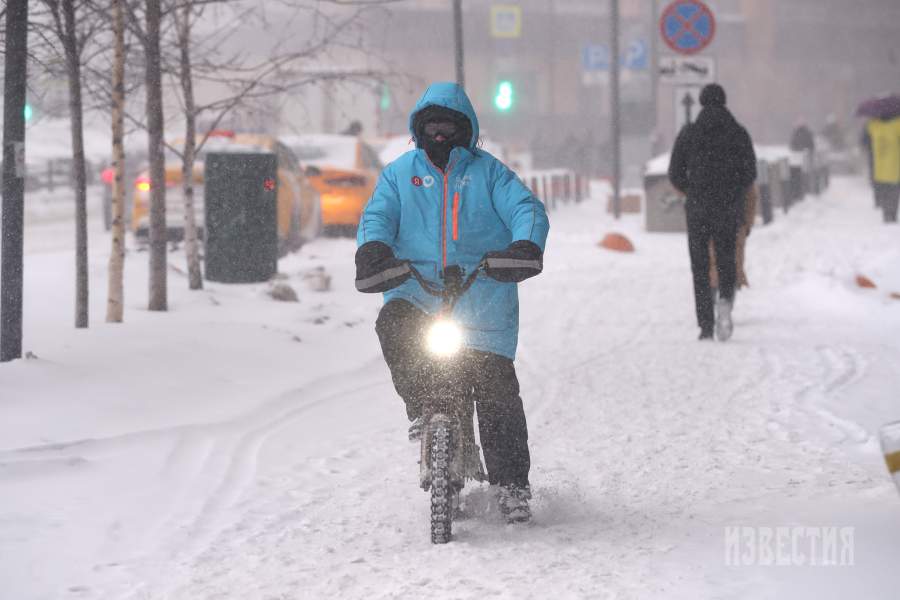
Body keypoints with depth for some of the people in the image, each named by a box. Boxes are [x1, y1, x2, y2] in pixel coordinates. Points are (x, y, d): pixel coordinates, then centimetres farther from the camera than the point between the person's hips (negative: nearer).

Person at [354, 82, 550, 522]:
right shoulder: (400, 173, 13)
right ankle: (422, 408, -10)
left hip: (482, 300, -1)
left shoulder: (487, 172, 8)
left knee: (497, 389, -5)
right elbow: (377, 215, 1)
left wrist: (526, 245, -25)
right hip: (416, 290, 1)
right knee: (393, 324, -33)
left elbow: (525, 208, -2)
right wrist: (373, 248, -22)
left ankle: (511, 484, 6)